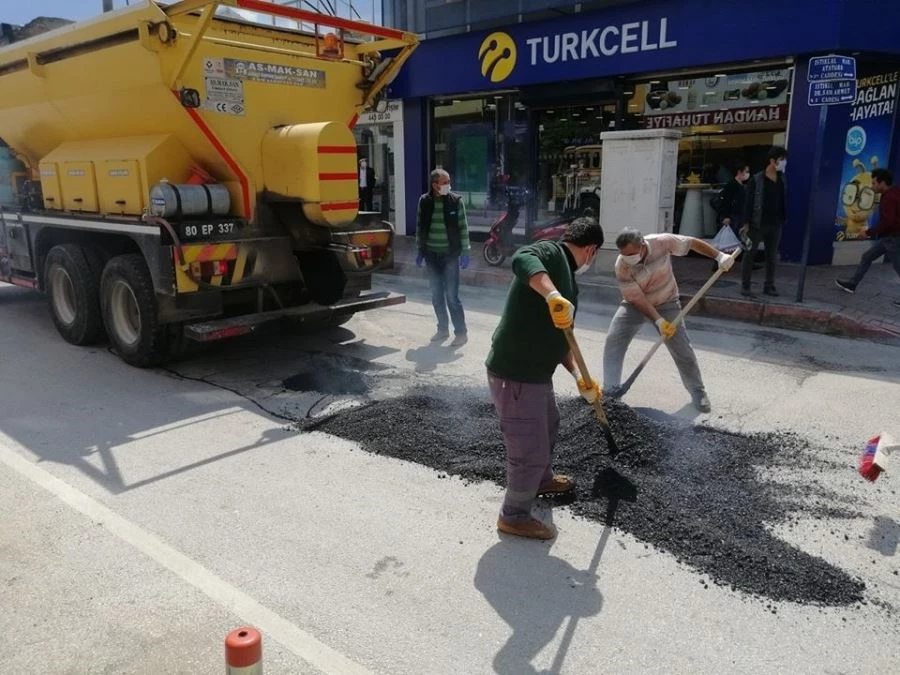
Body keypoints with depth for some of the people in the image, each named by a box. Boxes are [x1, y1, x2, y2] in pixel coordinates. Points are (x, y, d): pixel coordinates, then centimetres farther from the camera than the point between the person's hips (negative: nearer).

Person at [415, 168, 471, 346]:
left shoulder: (456, 201, -6)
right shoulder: (424, 201, 0)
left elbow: (463, 227, -3)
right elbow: (420, 227, 9)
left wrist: (465, 252, -7)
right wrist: (420, 251, 9)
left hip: (451, 254, -3)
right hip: (431, 255, 3)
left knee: (452, 295, -6)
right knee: (436, 295, 10)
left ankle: (461, 332, 4)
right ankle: (443, 329, 25)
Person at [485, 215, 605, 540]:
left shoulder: (567, 279, 15)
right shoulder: (551, 253, -12)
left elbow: (559, 337, 17)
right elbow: (521, 259, -37)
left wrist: (578, 374, 5)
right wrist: (553, 295, -47)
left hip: (535, 372, 11)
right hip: (514, 376, -11)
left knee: (548, 425, 32)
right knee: (530, 450, 3)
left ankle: (542, 479, 58)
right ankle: (514, 517, 25)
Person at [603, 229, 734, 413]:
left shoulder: (662, 242, -28)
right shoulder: (622, 267, -28)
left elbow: (692, 243, -12)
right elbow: (638, 299, -25)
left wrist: (719, 256, -17)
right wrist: (659, 321, -31)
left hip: (666, 303, 0)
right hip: (635, 304, 0)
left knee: (682, 349, -2)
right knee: (613, 340, -14)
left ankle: (698, 393, 15)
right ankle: (610, 391, -5)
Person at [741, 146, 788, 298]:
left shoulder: (782, 179, 8)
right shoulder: (757, 179, -7)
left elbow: (783, 201, 12)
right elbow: (749, 202, -8)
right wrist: (746, 223, -12)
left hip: (775, 224, 5)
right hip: (758, 224, -5)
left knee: (772, 255, 11)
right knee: (750, 254, 0)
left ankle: (769, 285, 21)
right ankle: (745, 287, 4)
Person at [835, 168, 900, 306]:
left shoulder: (888, 198, -23)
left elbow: (887, 222, -29)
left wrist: (869, 232, -20)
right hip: (888, 237, 10)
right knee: (866, 257, 16)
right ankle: (852, 284, 23)